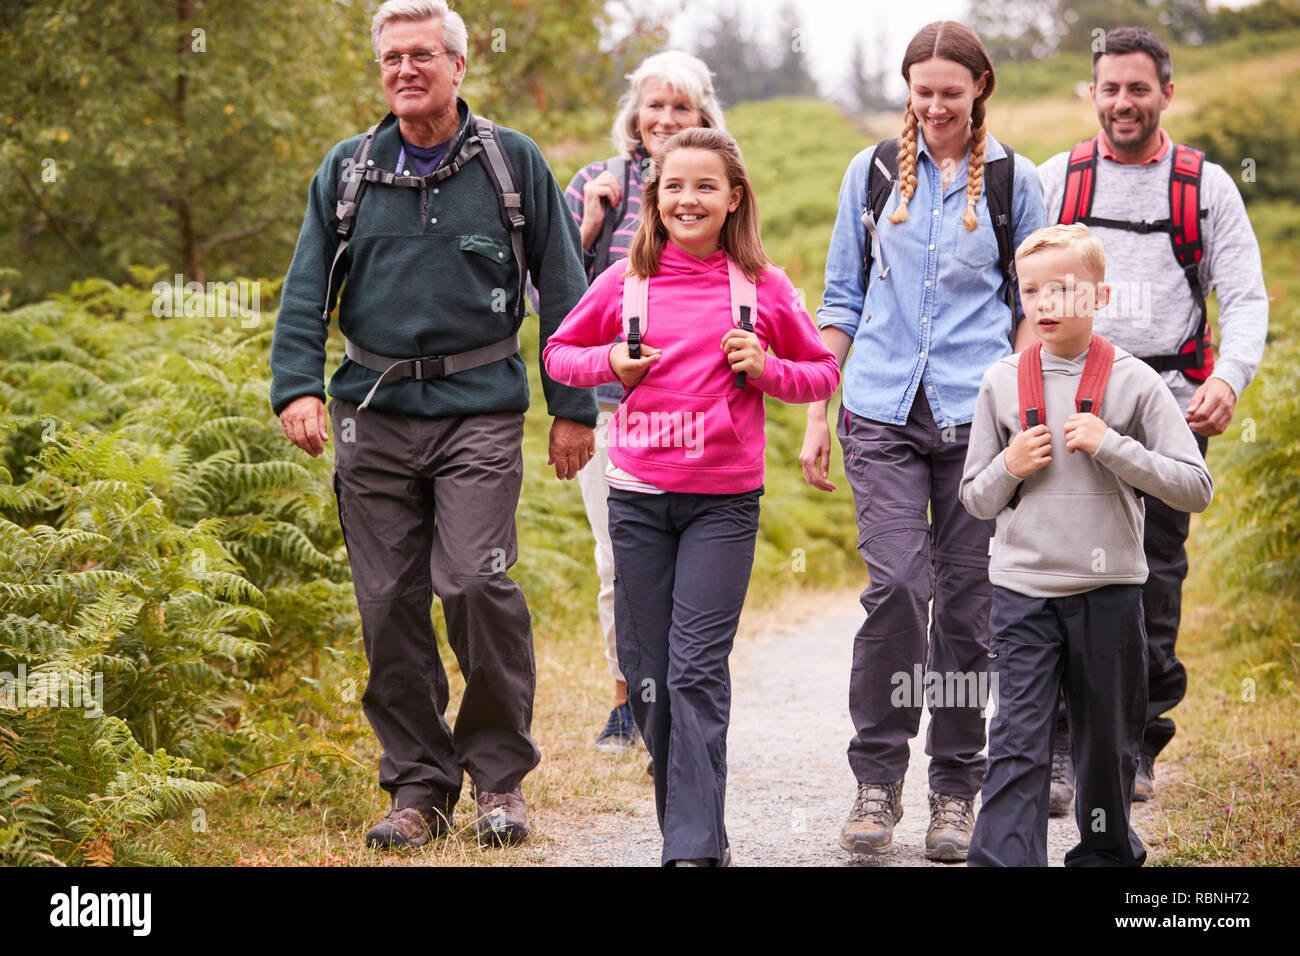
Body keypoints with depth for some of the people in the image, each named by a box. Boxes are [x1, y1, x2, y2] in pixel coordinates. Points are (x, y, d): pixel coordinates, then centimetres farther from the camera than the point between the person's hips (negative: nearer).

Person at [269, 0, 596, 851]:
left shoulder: (513, 164, 5)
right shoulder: (349, 170, 11)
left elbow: (563, 289, 7)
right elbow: (306, 291, 9)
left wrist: (573, 406, 3)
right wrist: (296, 386, -6)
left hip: (479, 408, -3)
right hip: (374, 413, 3)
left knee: (477, 582, -15)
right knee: (390, 604, 2)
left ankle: (500, 774, 3)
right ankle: (419, 785, 13)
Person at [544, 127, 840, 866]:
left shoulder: (763, 287, 2)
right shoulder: (625, 282, 5)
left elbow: (825, 374, 12)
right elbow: (560, 353, 17)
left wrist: (768, 371, -8)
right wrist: (610, 363, -3)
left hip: (724, 500, -2)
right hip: (638, 495, 2)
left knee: (697, 670, -10)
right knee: (646, 674, 5)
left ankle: (696, 846, -9)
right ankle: (692, 823, 20)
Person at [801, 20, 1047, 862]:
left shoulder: (1014, 180, 7)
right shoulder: (873, 171, 10)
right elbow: (842, 299, 14)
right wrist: (817, 413, 10)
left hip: (977, 414, 0)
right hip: (883, 412, 0)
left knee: (968, 598, 2)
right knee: (897, 582, -15)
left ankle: (956, 790, 14)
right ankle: (878, 777, -2)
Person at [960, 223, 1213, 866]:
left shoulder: (1133, 381, -3)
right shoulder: (1002, 383, 4)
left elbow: (1195, 487, -7)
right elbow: (976, 499, 11)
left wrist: (1111, 446, -16)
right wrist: (1010, 467, -10)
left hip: (1108, 588, 0)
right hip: (1022, 586, 0)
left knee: (1107, 736, 12)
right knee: (1017, 737, -7)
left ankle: (1107, 851, 32)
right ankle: (1001, 860, -8)